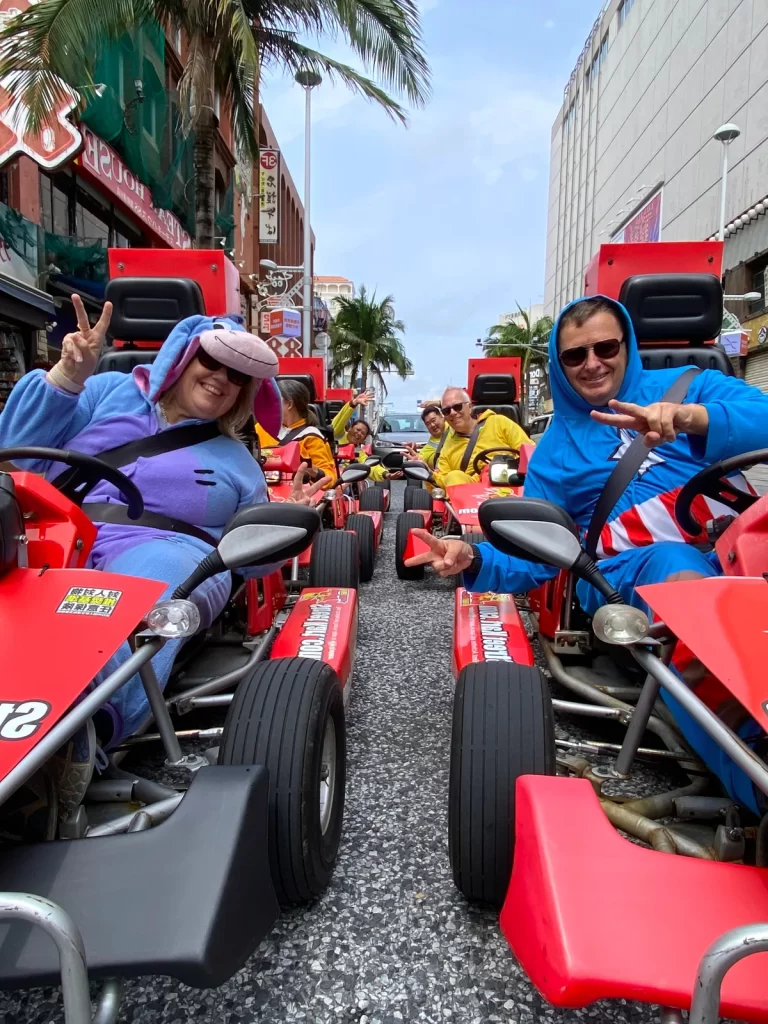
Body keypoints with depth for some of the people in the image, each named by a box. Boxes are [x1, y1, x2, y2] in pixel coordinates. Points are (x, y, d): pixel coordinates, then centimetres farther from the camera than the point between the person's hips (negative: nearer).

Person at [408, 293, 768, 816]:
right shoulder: (555, 449, 21)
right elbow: (531, 557, 15)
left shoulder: (686, 384, 19)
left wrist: (689, 417, -21)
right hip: (633, 566, -1)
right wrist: (473, 559, -6)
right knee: (675, 568, -36)